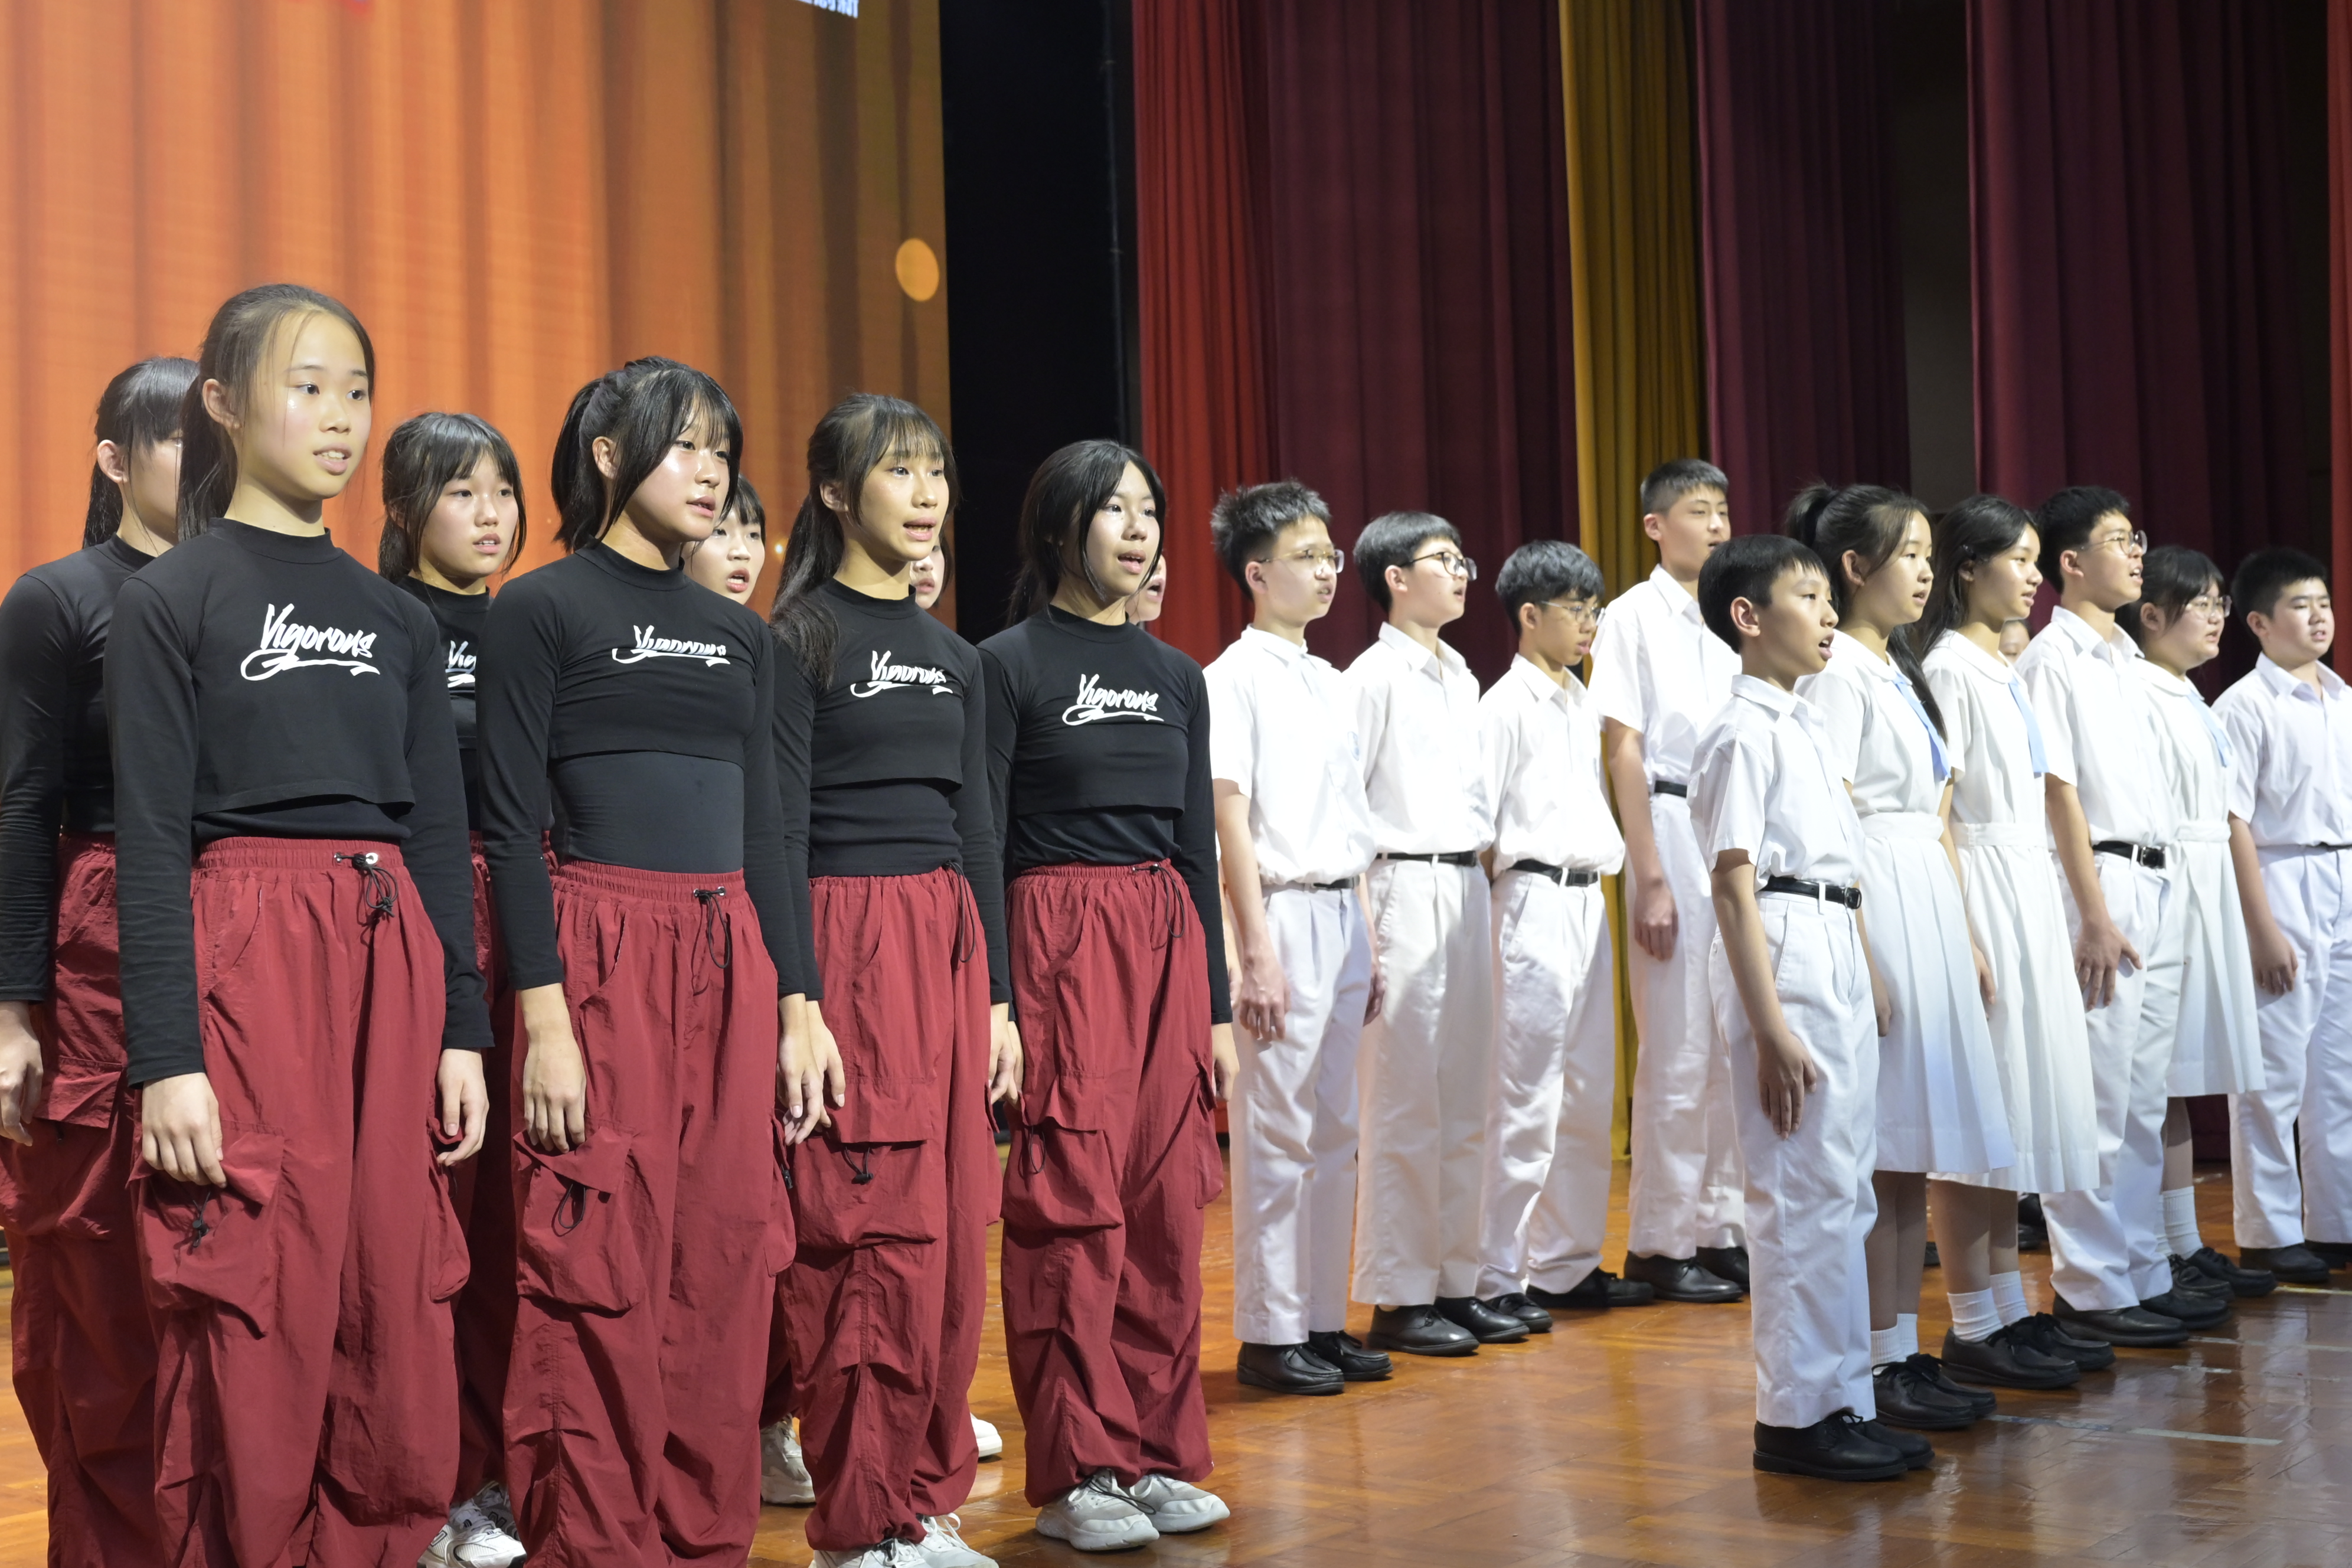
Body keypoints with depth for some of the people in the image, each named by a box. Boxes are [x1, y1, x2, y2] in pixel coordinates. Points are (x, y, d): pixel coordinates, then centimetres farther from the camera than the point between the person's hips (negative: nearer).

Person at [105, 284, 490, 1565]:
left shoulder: (397, 617, 15)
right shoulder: (170, 597, 0)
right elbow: (150, 840, -5)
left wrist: (461, 1030, 7)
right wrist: (166, 1060, -12)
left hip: (393, 971, 5)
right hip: (243, 965, -5)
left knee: (398, 1329, 5)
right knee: (255, 1334, -3)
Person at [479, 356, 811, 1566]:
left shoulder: (740, 634, 16)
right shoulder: (540, 610, -1)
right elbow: (510, 827, -7)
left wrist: (793, 1010, 11)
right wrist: (542, 1018, -15)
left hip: (731, 967, 6)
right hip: (602, 962, -6)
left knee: (722, 1278, 6)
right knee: (602, 1284, -4)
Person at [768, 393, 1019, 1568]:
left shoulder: (955, 658, 16)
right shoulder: (800, 641, -4)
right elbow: (784, 833, -9)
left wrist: (997, 996, 12)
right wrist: (799, 1006, -15)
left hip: (952, 944, 7)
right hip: (849, 945, -7)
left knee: (953, 1241, 6)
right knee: (876, 1243, -6)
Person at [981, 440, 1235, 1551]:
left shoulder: (1177, 677, 14)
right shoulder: (1008, 665, -3)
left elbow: (1197, 846, 15)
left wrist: (1216, 1004, 12)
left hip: (1169, 946, 6)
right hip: (1058, 946, -5)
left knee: (1166, 1212, 5)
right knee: (1072, 1210, -4)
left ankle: (1158, 1454, 15)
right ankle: (1074, 1473, 4)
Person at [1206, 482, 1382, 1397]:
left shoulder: (1331, 684, 16)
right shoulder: (1235, 678, -7)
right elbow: (1230, 820, -13)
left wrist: (1367, 940, 15)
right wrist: (1257, 953, -17)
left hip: (1343, 916, 8)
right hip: (1284, 912, -8)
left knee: (1335, 1129, 10)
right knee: (1277, 1132, -3)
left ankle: (1323, 1320, 18)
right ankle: (1268, 1333, 5)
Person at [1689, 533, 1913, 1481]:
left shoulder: (1803, 727, 18)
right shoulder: (1742, 733, -10)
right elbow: (1734, 883, -15)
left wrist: (1871, 982, 17)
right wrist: (1769, 1027, -20)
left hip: (1838, 958, 10)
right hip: (1782, 953, -10)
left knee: (1845, 1192, 11)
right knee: (1803, 1194, -6)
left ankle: (1842, 1403, 18)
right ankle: (1794, 1415, 2)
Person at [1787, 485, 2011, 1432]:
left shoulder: (1900, 670, 18)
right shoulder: (1838, 671, -10)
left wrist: (1968, 938, 17)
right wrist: (1861, 958, -20)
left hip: (1931, 902, 9)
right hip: (1875, 904, -9)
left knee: (1914, 1145, 10)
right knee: (1881, 1146, -5)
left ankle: (1907, 1354, 16)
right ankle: (1880, 1364, 1)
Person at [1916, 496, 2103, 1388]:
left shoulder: (2006, 666, 16)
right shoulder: (1950, 666, -11)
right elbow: (1933, 812, -16)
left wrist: (2045, 920, 16)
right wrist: (1961, 938, -20)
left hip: (2031, 889, 9)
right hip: (1983, 889, -9)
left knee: (2015, 1113, 11)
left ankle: (2008, 1312, 18)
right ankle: (1972, 1329, 1)